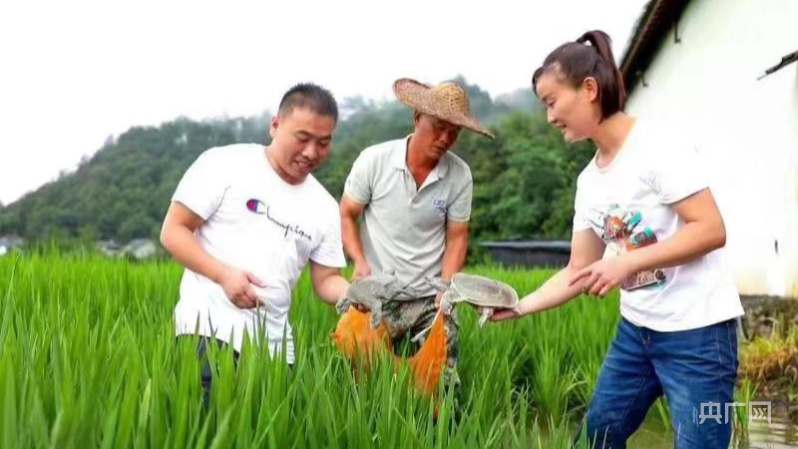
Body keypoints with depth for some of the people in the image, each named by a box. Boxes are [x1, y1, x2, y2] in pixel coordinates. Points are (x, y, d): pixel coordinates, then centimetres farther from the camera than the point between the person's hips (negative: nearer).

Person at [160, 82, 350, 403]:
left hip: (273, 343, 5)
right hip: (211, 326, -4)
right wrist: (224, 274, -17)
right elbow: (172, 232, -3)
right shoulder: (224, 163, -2)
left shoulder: (325, 207, 10)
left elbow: (325, 280, 11)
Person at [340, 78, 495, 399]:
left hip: (430, 300, 1)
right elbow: (346, 216, 1)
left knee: (441, 384, -1)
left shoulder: (460, 175, -6)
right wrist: (359, 261, -14)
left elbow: (457, 237, 3)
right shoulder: (374, 160, -9)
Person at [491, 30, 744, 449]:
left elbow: (711, 230, -19)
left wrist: (626, 262, -25)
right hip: (635, 329, 7)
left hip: (696, 332, -7)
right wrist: (518, 306, -3)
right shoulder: (589, 180, 7)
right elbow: (578, 273, 7)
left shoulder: (658, 143, -13)